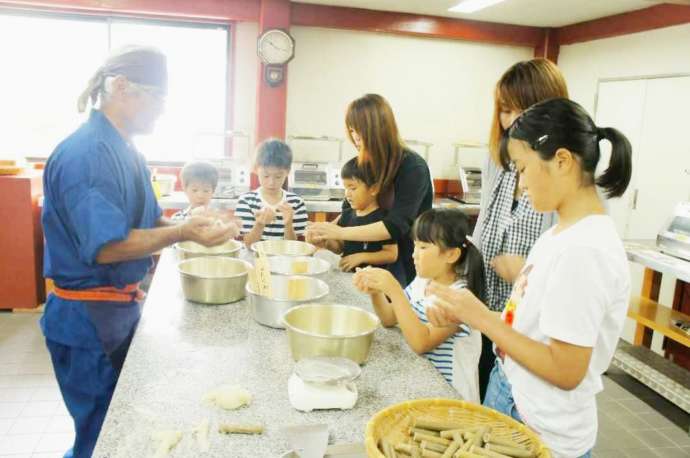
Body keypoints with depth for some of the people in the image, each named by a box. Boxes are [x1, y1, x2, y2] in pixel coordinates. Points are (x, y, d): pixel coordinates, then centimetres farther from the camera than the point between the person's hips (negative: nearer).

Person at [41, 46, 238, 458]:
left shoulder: (126, 151, 8)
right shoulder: (84, 154, -22)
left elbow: (143, 224, 12)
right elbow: (106, 247, -28)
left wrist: (192, 227, -4)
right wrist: (182, 233, -32)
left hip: (122, 308, 9)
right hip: (87, 319, -9)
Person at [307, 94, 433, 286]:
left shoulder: (413, 168, -18)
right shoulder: (363, 165, -2)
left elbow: (395, 225, -26)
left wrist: (340, 233, -28)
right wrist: (326, 232, -14)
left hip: (407, 268, -4)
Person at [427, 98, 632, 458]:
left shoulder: (585, 249, -25)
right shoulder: (561, 233, 3)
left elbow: (565, 371, -24)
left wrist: (481, 318, -20)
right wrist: (465, 314, -4)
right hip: (511, 397, 7)